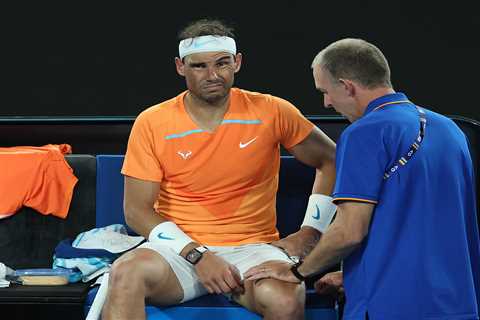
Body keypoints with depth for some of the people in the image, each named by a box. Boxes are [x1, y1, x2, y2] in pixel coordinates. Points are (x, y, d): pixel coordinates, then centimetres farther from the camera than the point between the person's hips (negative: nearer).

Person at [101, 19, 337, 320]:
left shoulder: (271, 112, 1)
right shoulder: (151, 123, 0)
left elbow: (331, 161, 14)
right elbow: (138, 210, -1)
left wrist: (310, 233, 4)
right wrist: (198, 255, -13)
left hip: (252, 248, 0)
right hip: (180, 249, 0)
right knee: (126, 273, -32)